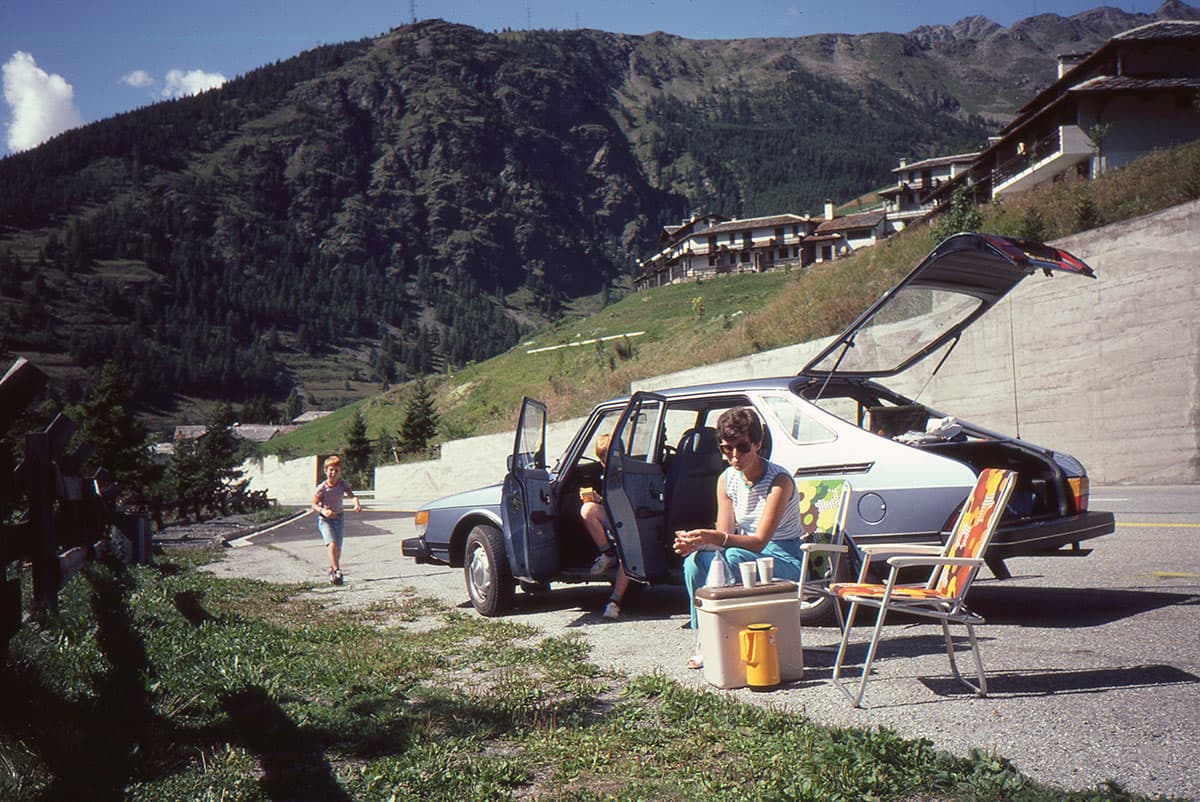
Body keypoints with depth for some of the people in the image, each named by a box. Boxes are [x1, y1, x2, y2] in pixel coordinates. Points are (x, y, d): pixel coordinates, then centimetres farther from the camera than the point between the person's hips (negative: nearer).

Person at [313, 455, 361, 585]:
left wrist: (357, 504, -41)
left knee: (338, 548, 5)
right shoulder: (322, 488, -14)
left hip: (339, 518, 3)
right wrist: (324, 511, -34)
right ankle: (337, 571, -20)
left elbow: (351, 495, -20)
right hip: (325, 519, -3)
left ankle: (332, 570, 31)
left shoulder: (342, 483, -7)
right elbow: (314, 505, -14)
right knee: (332, 544, -22)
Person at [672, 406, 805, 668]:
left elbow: (760, 541, -26)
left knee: (734, 557, -35)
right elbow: (725, 535, -3)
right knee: (694, 561, -21)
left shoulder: (779, 480, -20)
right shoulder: (726, 480, 0)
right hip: (747, 554, 6)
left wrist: (714, 538, -42)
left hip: (785, 560, -6)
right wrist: (695, 541, -26)